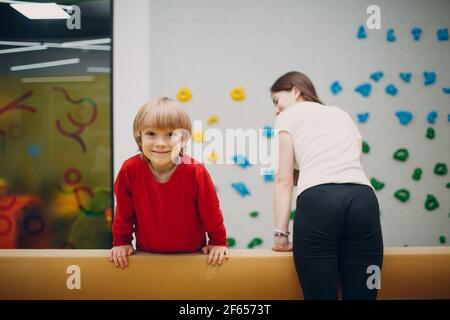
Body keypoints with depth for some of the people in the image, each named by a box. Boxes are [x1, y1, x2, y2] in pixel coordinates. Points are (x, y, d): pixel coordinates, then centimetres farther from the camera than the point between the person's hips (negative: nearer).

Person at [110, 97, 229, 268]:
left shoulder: (195, 171, -20)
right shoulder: (130, 169, -17)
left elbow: (210, 211, -6)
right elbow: (124, 211, -1)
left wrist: (218, 243, 1)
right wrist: (121, 242, 5)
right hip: (146, 253, 1)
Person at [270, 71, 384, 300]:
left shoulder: (289, 116, 18)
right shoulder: (342, 115, 33)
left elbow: (284, 179, 9)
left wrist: (281, 234, 8)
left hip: (318, 201, -4)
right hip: (363, 200, 4)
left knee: (321, 295, -1)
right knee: (361, 295, 6)